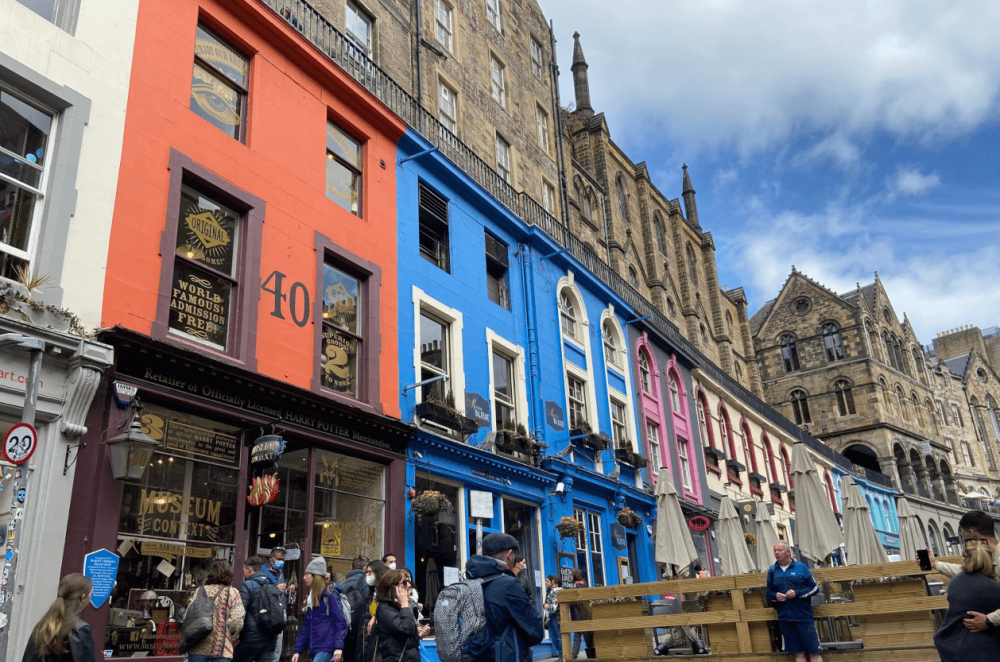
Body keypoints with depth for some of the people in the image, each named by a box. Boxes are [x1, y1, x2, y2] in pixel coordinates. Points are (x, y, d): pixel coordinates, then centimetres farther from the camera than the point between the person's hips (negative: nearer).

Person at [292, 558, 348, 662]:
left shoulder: (330, 595, -6)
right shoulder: (310, 599, 18)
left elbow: (340, 622, -12)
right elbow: (305, 627, 21)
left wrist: (338, 647, -20)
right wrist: (297, 650, 16)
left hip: (326, 648, -8)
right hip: (314, 649, 8)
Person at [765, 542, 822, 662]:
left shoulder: (801, 567, -1)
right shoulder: (772, 570, 8)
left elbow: (815, 588, 0)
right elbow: (769, 592, 15)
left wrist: (797, 593, -13)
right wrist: (775, 596, -7)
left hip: (804, 617, -3)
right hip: (785, 618, 3)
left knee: (814, 651, -3)